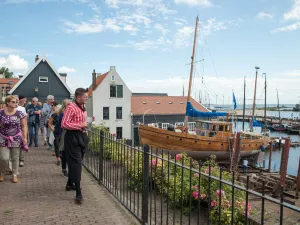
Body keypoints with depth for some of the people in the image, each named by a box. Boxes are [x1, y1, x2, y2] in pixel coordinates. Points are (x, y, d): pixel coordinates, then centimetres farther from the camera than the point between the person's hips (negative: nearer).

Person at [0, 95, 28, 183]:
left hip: (16, 139, 1)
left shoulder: (19, 113, -3)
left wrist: (25, 137, -5)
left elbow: (24, 126, 0)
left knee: (15, 158, 7)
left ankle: (14, 175, 20)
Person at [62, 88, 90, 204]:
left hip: (81, 136, 9)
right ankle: (78, 193, -5)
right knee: (76, 163, -8)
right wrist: (80, 125, -21)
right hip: (73, 137, -9)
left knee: (77, 162, 19)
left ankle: (70, 184, 38)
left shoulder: (83, 108, 12)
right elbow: (64, 124, -22)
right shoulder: (71, 107, -15)